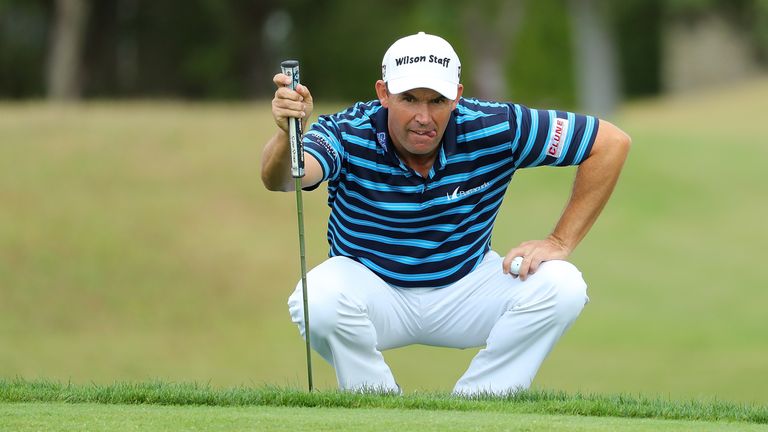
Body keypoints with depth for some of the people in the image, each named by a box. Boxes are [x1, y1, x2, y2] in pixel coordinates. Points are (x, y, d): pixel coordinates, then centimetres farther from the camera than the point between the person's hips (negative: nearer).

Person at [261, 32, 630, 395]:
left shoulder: (495, 129, -18)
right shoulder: (348, 134, -23)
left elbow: (611, 142, -12)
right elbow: (280, 179, -44)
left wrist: (560, 243, -15)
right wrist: (287, 135, -68)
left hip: (467, 286, 2)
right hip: (370, 286, -2)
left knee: (561, 285, -25)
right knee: (319, 300, -36)